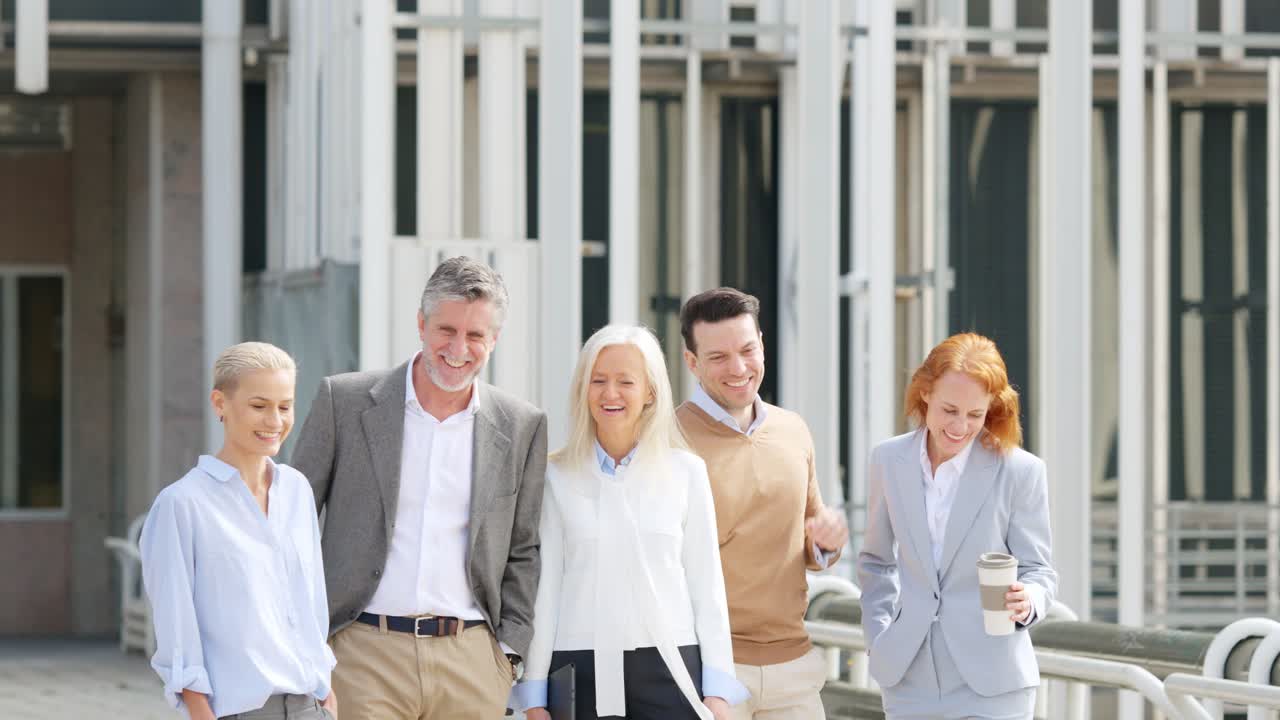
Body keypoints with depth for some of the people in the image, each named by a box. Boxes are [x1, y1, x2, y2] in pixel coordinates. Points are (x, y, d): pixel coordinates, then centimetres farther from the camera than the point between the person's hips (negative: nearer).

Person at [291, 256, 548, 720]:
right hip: (365, 654, -2)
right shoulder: (344, 402, 2)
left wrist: (509, 647, 5)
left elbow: (523, 551, 14)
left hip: (472, 661, 2)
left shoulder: (522, 427, 8)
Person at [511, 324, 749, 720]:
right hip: (580, 670, 0)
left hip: (669, 670, 0)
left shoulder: (685, 472, 6)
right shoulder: (556, 477, 4)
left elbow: (706, 584, 7)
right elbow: (543, 588, 5)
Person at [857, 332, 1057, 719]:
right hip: (911, 680, 3)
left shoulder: (1020, 471, -7)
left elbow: (1038, 569, -1)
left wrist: (1026, 601, -24)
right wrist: (878, 640, 5)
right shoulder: (888, 461, 4)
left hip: (991, 684, -3)